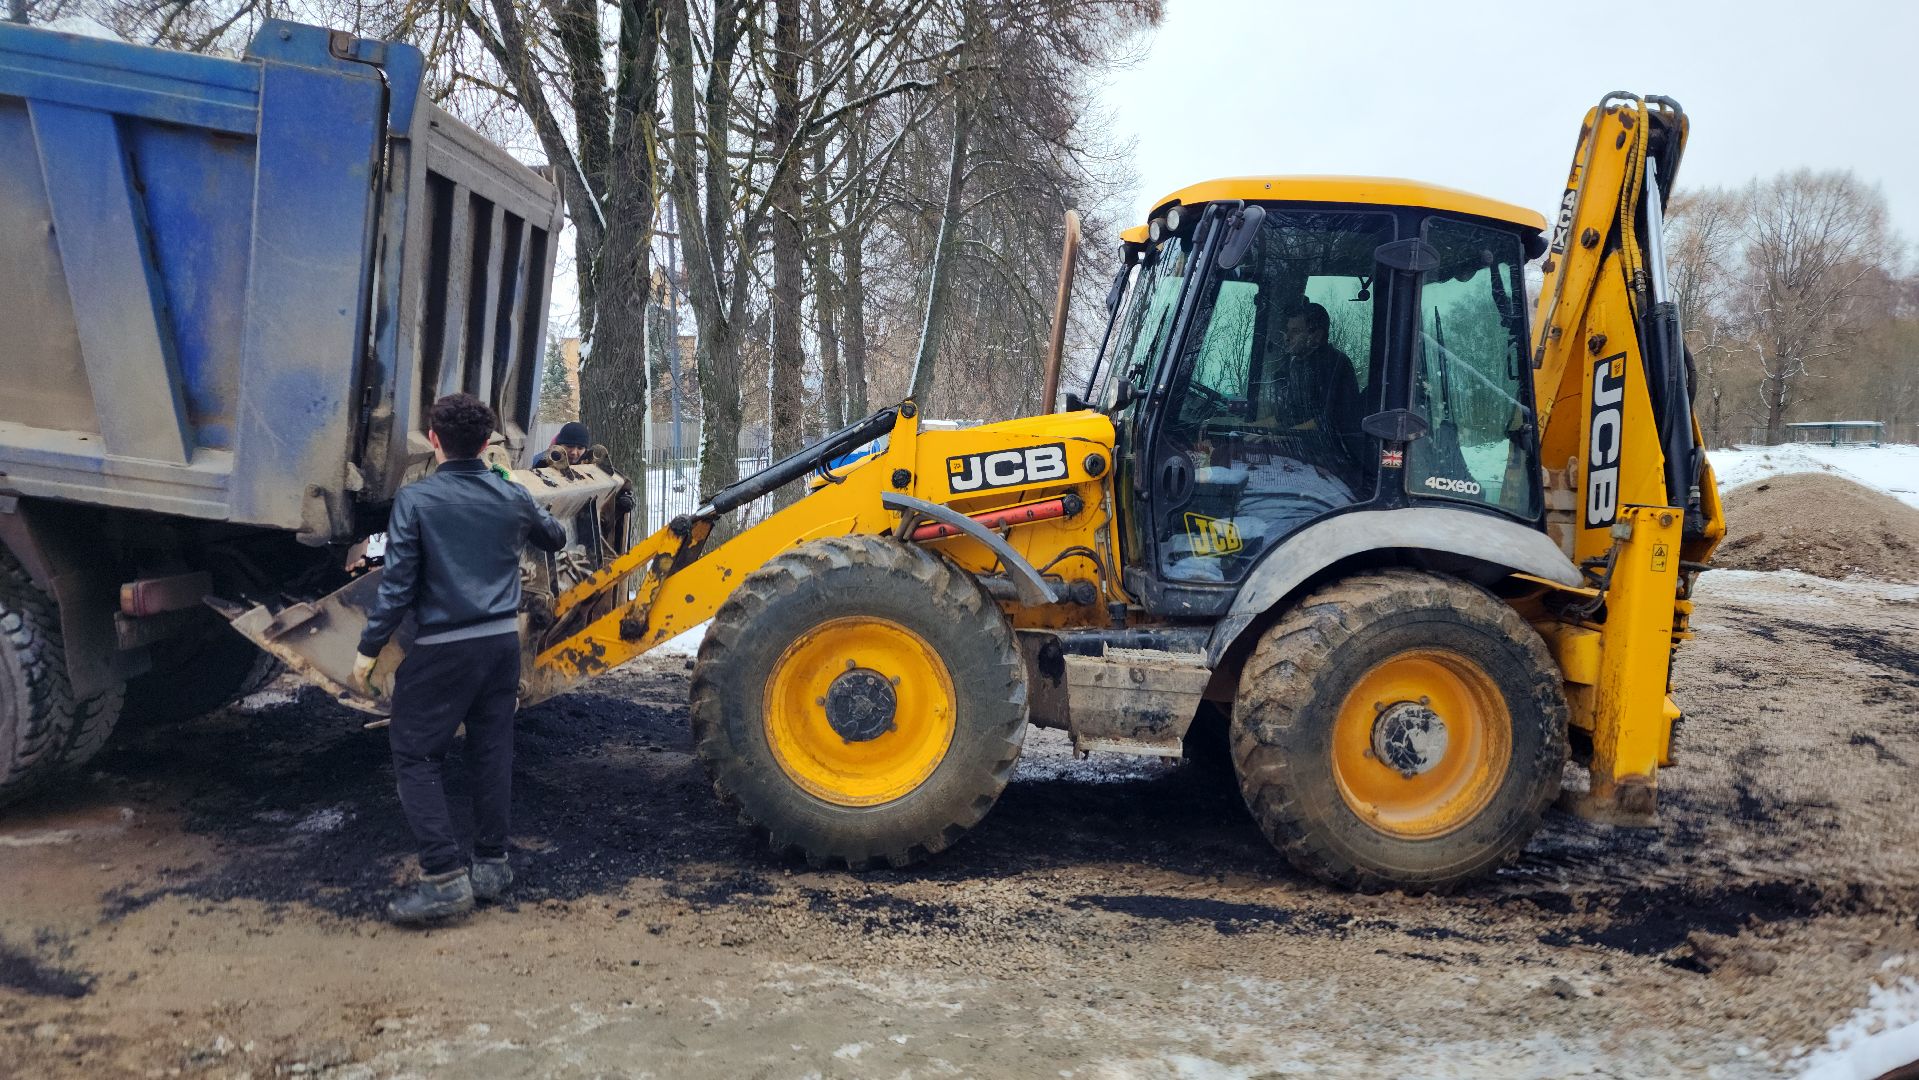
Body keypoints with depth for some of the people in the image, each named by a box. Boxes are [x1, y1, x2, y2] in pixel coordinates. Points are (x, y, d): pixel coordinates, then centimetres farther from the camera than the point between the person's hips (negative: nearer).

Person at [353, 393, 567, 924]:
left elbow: (398, 583, -12)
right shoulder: (511, 497, 5)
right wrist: (544, 521, 48)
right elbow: (555, 538, 25)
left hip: (443, 648, -5)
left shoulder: (415, 499, -9)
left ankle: (445, 876, -4)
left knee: (416, 757, 3)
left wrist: (368, 650, -3)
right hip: (502, 640, 5)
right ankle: (491, 863, 21)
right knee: (491, 751, 14)